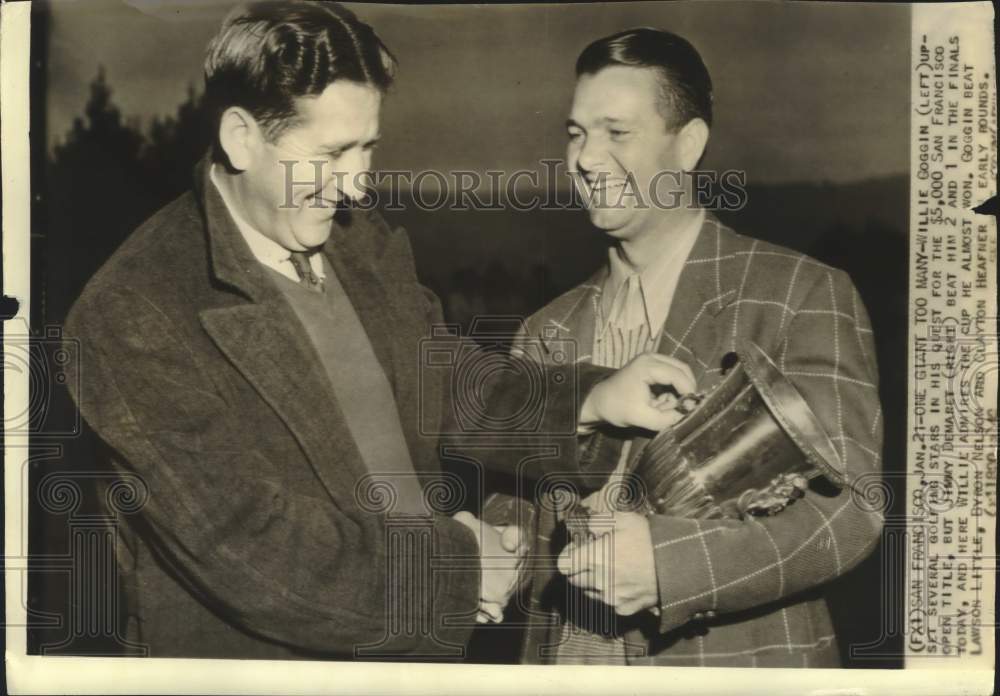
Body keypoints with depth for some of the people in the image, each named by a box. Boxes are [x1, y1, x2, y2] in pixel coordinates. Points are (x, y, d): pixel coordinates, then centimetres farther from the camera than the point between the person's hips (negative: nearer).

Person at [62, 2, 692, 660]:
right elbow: (248, 548, -24)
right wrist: (454, 564, -16)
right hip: (263, 655, -6)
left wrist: (588, 399, -9)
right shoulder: (133, 316, -20)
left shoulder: (368, 243, 2)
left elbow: (447, 388, 8)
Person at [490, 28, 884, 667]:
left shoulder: (804, 297, -10)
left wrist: (668, 561, -29)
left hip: (737, 661, -4)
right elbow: (517, 503, 8)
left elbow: (846, 506, -17)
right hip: (566, 659, 4)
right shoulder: (548, 331, 4)